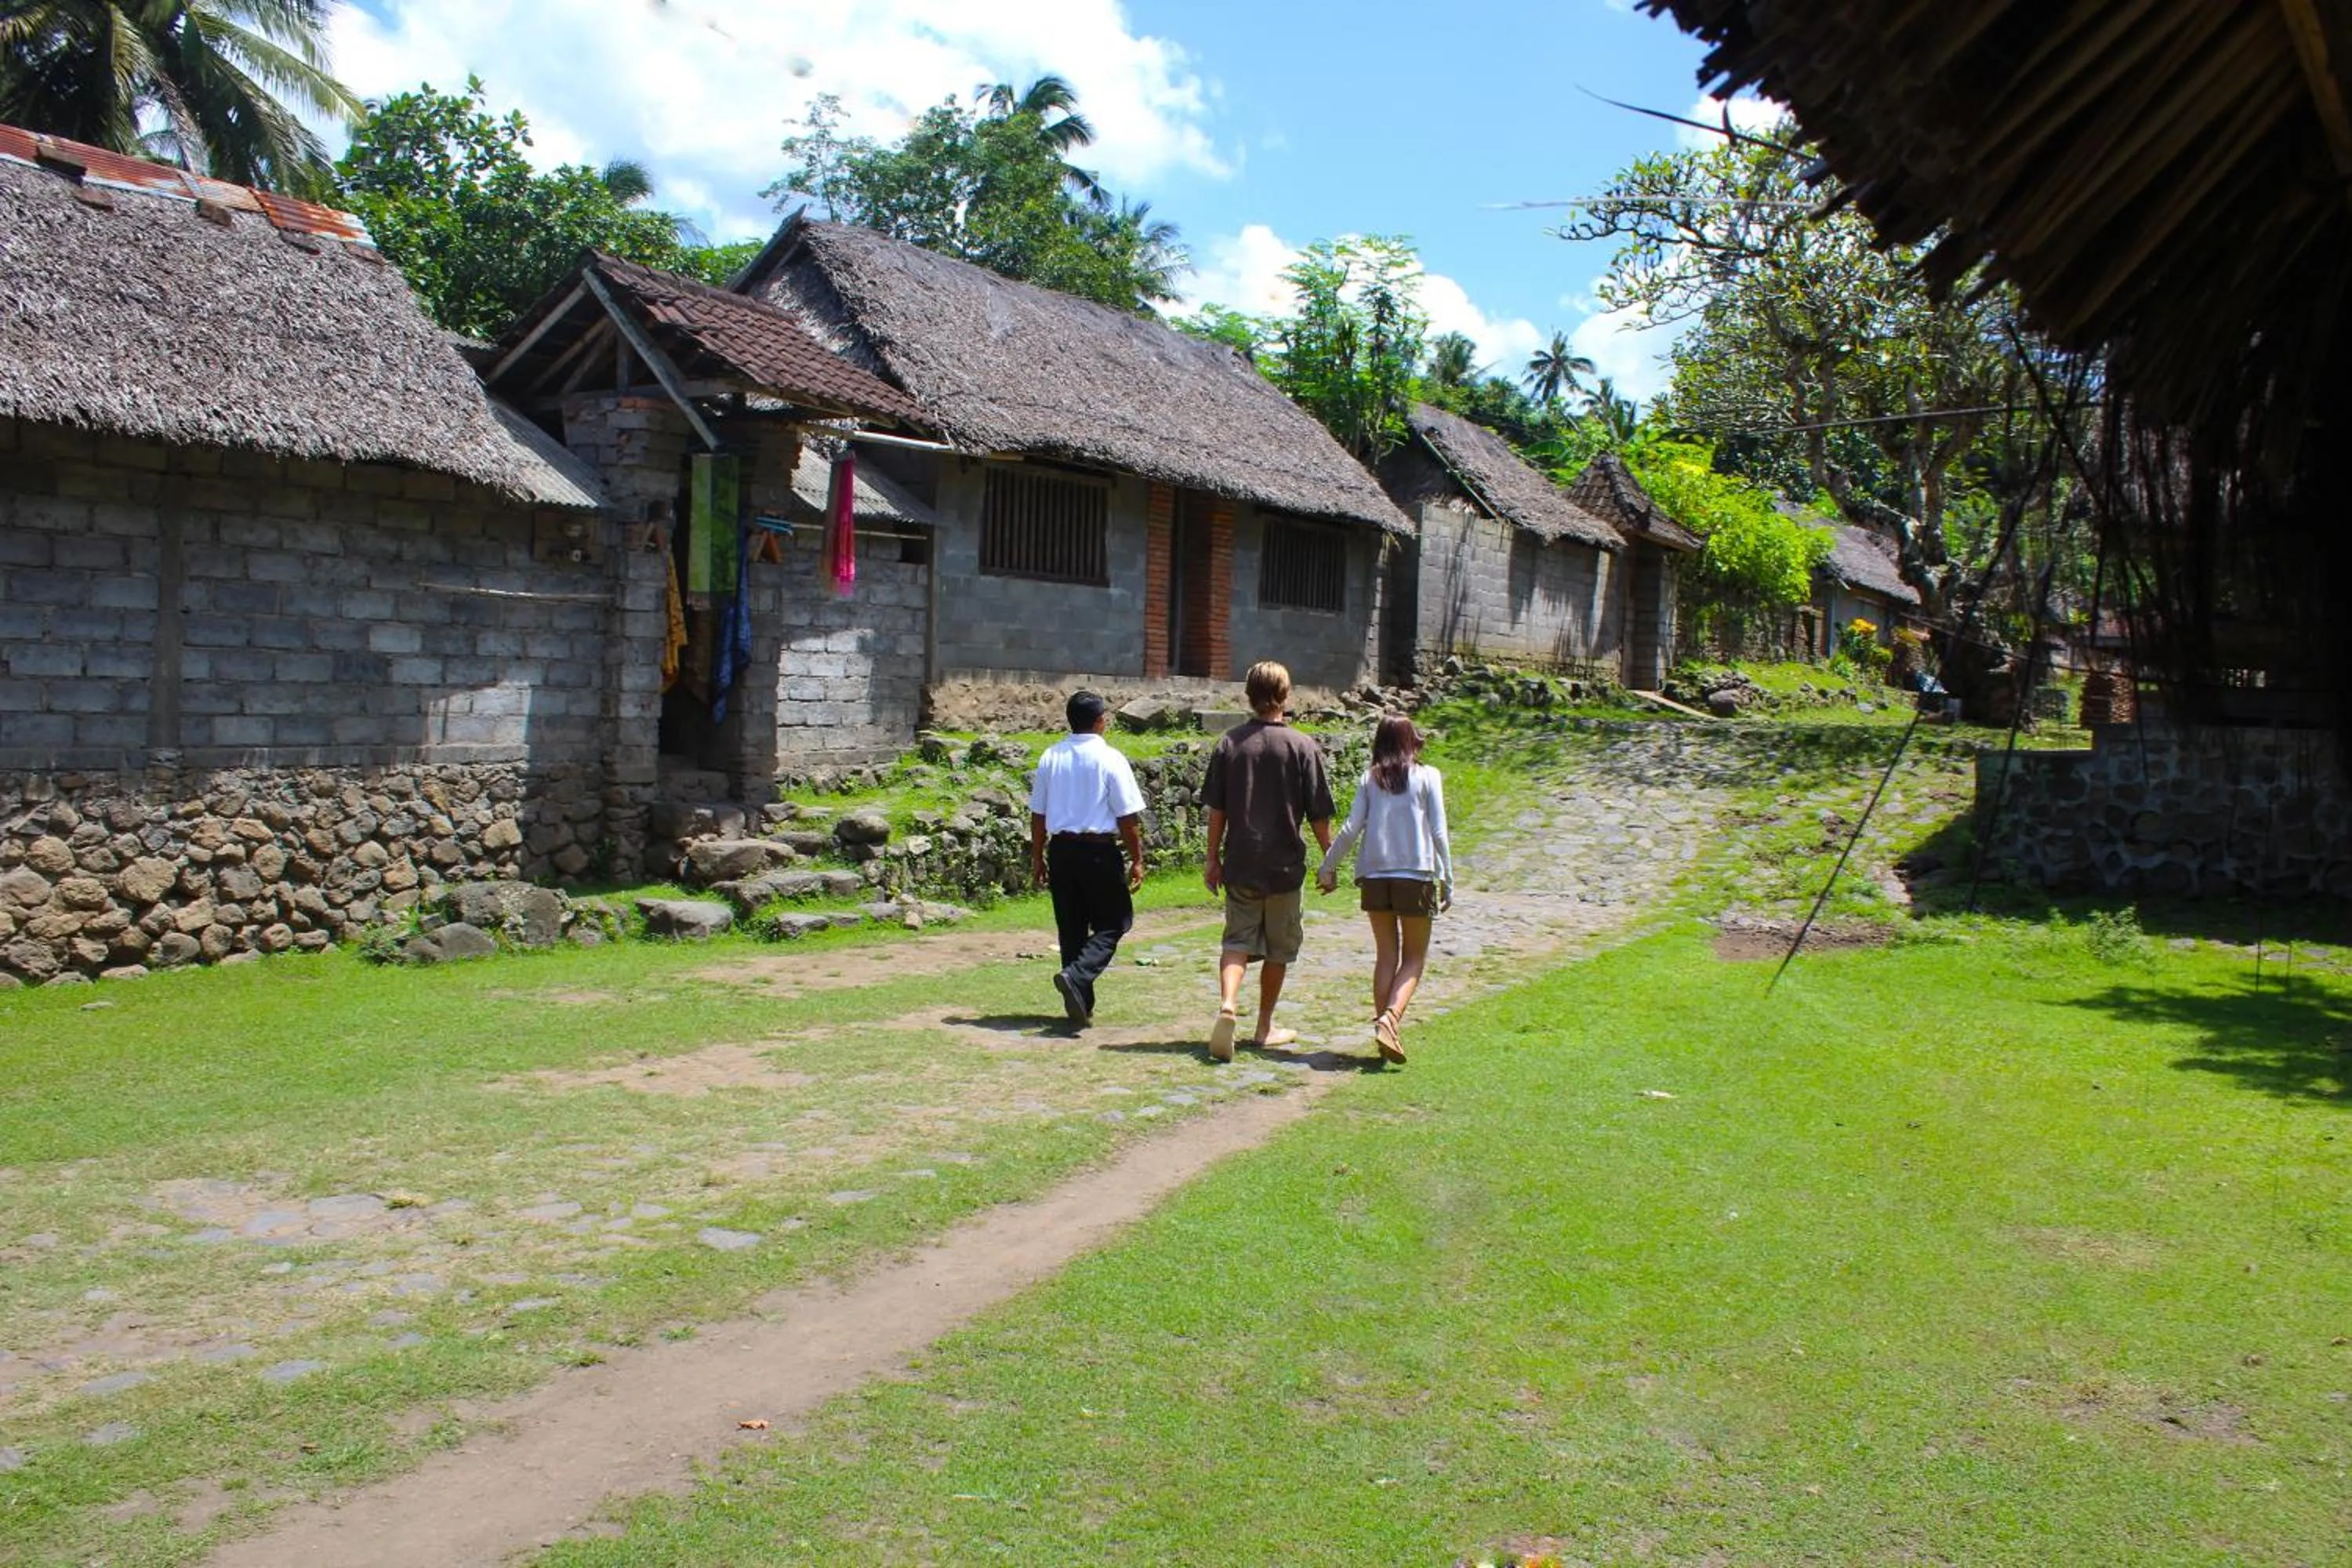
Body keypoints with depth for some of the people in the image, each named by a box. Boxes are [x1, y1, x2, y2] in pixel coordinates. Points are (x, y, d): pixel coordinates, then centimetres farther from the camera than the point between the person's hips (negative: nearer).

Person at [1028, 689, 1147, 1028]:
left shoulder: (1050, 757, 5)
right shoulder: (1109, 759, -9)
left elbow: (1038, 813, 9)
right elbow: (1128, 817, -9)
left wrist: (1038, 858, 17)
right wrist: (1137, 860, -1)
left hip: (1060, 849, 5)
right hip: (1098, 851, -5)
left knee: (1071, 928, 13)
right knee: (1113, 923, 6)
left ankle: (1080, 1006, 17)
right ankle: (1077, 976, -16)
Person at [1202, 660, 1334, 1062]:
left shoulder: (1229, 744, -1)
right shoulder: (1303, 747, -7)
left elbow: (1216, 809, 2)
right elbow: (1318, 815, -5)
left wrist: (1213, 858, 10)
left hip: (1240, 864, 2)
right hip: (1285, 864, -1)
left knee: (1237, 939, 5)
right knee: (1279, 947, 12)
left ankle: (1227, 1006, -20)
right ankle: (1265, 1027, 21)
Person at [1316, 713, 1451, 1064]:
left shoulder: (1370, 778, 4)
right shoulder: (1427, 776, -1)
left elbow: (1352, 829, 2)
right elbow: (1438, 832, -2)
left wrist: (1327, 867, 14)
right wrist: (1447, 880, 4)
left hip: (1374, 875, 2)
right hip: (1416, 876, -2)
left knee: (1386, 955, 13)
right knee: (1415, 957, 6)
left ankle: (1384, 1024, 8)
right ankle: (1391, 1018, -15)